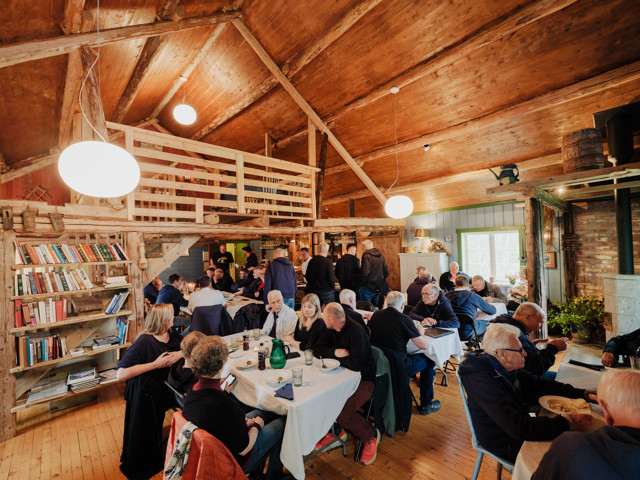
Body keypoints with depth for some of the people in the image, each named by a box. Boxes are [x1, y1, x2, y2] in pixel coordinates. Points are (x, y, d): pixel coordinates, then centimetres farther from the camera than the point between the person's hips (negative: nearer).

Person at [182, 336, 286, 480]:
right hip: (236, 461, -7)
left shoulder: (192, 392, -15)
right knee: (282, 423, 8)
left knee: (264, 412, 22)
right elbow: (243, 449, -28)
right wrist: (256, 425, -10)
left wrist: (243, 421, -1)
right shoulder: (222, 404, -41)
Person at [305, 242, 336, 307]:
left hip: (313, 291, 6)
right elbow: (331, 278, -15)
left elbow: (307, 276, 8)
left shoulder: (311, 261, 0)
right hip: (326, 292, -5)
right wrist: (333, 287, 3)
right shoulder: (328, 262, -17)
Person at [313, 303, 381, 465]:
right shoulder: (331, 330, 2)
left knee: (341, 411, -25)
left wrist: (335, 356, -14)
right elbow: (316, 350, 4)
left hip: (363, 380, -7)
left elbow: (355, 364, -31)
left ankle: (371, 435, 3)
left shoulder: (356, 331, -23)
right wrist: (334, 351, -15)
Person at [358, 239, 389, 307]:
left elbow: (365, 273, -22)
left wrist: (361, 283, -9)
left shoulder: (367, 256, -14)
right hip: (378, 288, 7)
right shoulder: (380, 255, 9)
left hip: (368, 287, -7)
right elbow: (386, 272, 12)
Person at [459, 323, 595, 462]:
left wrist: (584, 394, 0)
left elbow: (540, 385, 10)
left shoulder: (509, 368, -4)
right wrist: (567, 423, -28)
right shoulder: (482, 380, -33)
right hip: (508, 447, -8)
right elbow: (519, 428, -34)